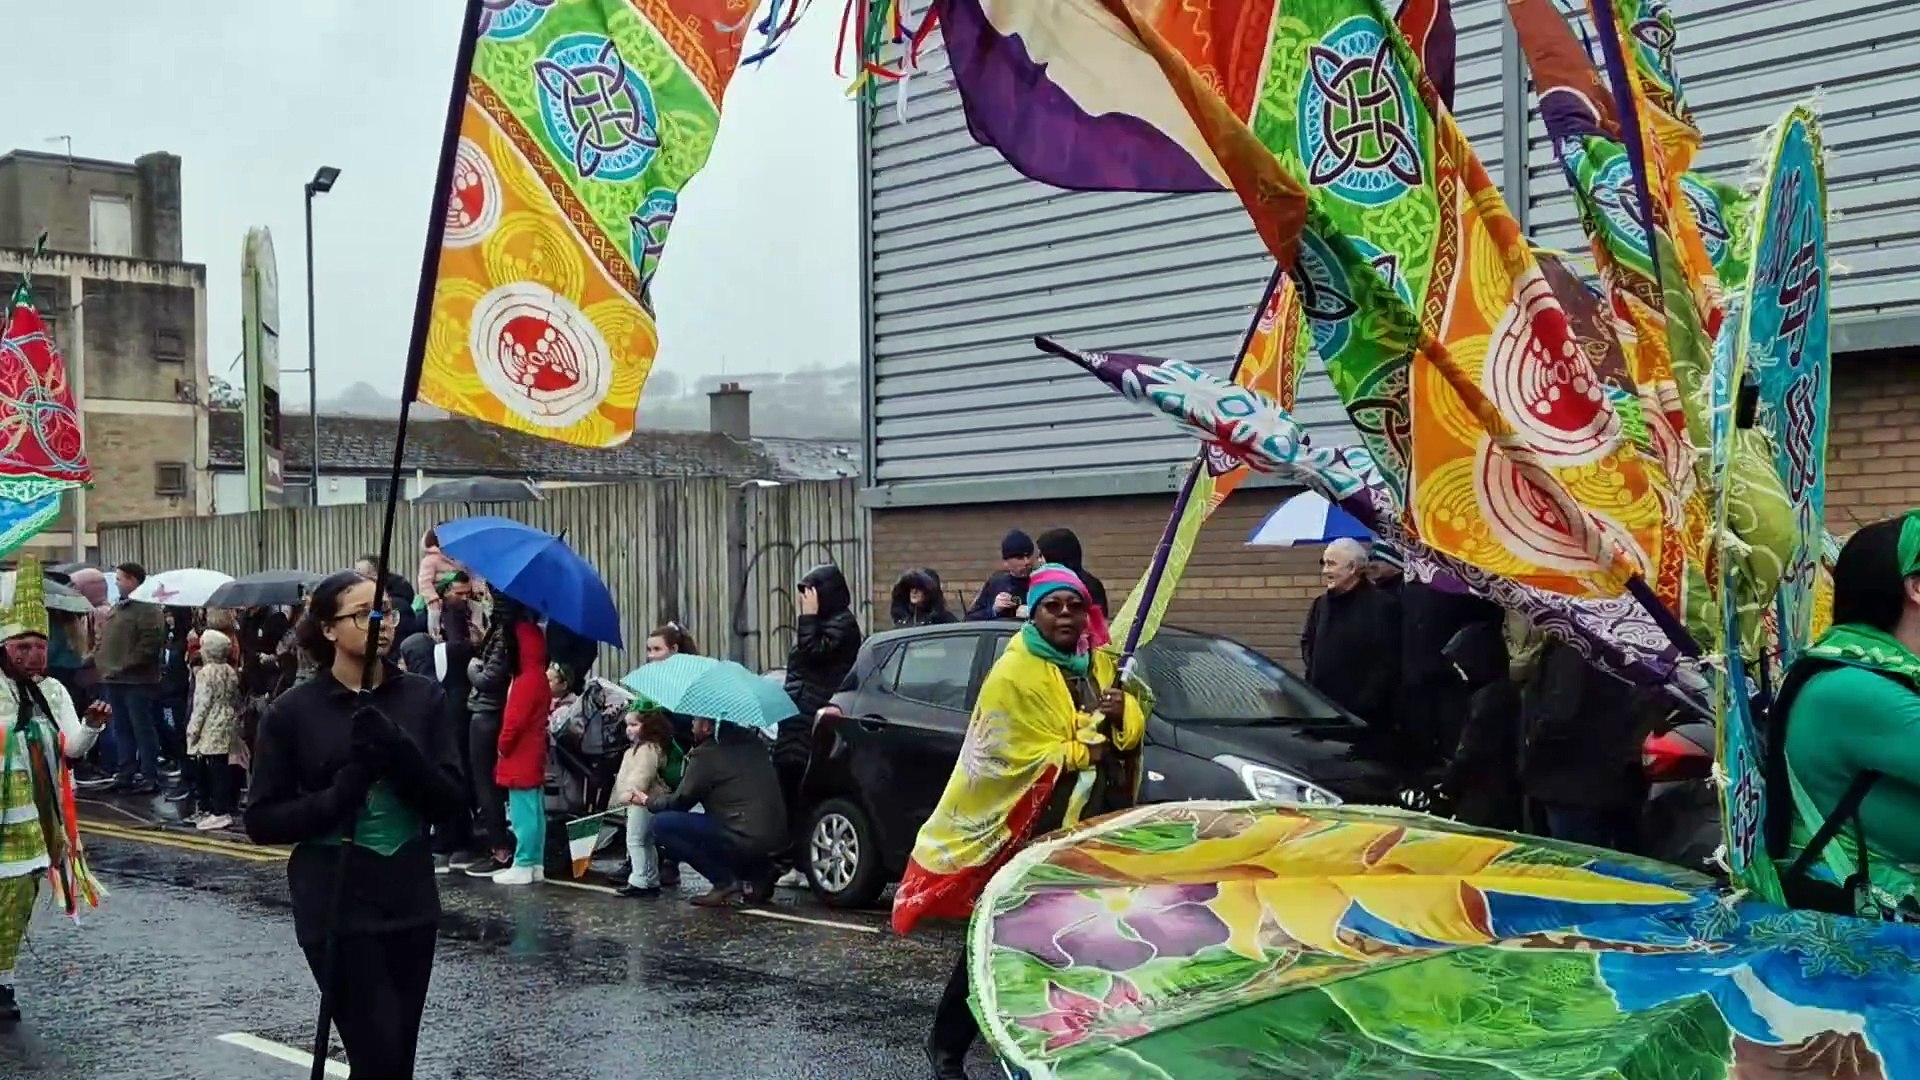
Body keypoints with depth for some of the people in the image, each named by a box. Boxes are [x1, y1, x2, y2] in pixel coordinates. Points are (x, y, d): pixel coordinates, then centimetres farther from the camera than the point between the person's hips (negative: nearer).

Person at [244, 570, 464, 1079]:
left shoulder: (421, 696, 1)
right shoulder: (294, 711, -5)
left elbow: (451, 800, -4)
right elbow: (262, 821, -4)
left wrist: (400, 751, -20)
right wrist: (338, 797, -20)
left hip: (411, 902, 3)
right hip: (336, 909, -3)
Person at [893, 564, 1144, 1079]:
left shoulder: (1100, 664, 12)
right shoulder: (1014, 674, -12)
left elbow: (1134, 729, 12)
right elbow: (1024, 758, -16)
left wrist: (1119, 716, -10)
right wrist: (1086, 751, -10)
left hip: (1095, 824, 7)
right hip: (1031, 828, -7)